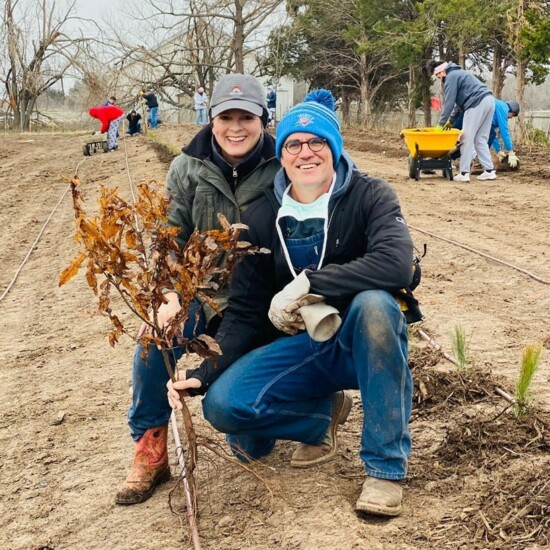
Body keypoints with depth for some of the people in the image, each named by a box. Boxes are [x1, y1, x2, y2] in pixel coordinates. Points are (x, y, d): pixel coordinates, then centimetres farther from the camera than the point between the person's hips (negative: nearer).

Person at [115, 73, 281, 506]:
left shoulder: (282, 170, -8)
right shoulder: (187, 170, -1)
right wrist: (171, 298, -22)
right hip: (201, 294, 2)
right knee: (156, 336, -30)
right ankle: (150, 450, -13)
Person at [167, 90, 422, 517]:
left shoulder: (369, 196, -10)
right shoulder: (262, 218, 0)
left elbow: (396, 264, -30)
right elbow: (245, 311, 0)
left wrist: (307, 284, -31)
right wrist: (204, 373, -14)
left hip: (364, 342, -3)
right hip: (300, 346, 3)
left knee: (374, 303, -37)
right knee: (223, 403, -21)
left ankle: (386, 465, -24)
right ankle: (324, 415, 11)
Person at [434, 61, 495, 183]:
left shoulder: (451, 77, 0)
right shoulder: (459, 74, 30)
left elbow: (449, 103, -5)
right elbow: (459, 101, 30)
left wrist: (441, 124, 0)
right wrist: (451, 121, 28)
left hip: (477, 104, -9)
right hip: (489, 100, 9)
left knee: (467, 139, -5)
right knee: (480, 140, 12)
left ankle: (464, 173, -7)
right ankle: (489, 171, 8)